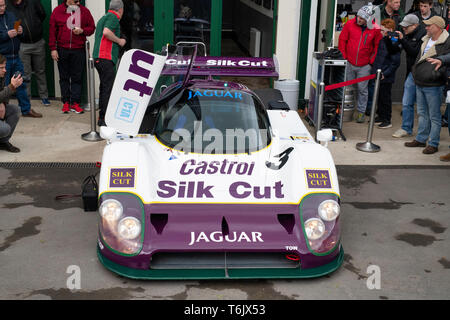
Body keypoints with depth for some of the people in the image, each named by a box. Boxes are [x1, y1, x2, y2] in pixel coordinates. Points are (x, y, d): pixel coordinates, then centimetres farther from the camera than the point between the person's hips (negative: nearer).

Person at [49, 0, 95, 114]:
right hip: (62, 50, 0)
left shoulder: (84, 11, 5)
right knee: (64, 77, 7)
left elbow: (92, 27, 10)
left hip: (79, 50, 0)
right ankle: (66, 103, 14)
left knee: (77, 77, 1)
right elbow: (52, 31, 4)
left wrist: (82, 31, -11)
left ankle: (75, 103, 6)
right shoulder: (58, 11, 4)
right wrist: (53, 49, -1)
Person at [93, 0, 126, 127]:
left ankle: (102, 118, 16)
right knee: (108, 88, -10)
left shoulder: (104, 17, 24)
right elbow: (106, 32, -22)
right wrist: (119, 41, -9)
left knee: (104, 88, 13)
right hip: (106, 58, -10)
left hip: (99, 58, 10)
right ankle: (104, 118, -12)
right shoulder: (113, 17, -6)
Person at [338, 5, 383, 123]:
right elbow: (342, 40, 3)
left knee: (362, 90, 4)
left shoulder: (375, 29, -7)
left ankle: (361, 112, 15)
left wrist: (371, 61, -1)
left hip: (364, 66, -1)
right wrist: (344, 56, 0)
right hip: (349, 64, 1)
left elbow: (378, 46, 3)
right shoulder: (350, 24, -6)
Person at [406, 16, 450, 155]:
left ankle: (433, 144, 10)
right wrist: (415, 70, 19)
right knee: (422, 113, 17)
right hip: (419, 84, 8)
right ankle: (421, 139, 28)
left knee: (434, 116, 2)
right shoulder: (426, 40, 11)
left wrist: (435, 74, -25)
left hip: (433, 86, -8)